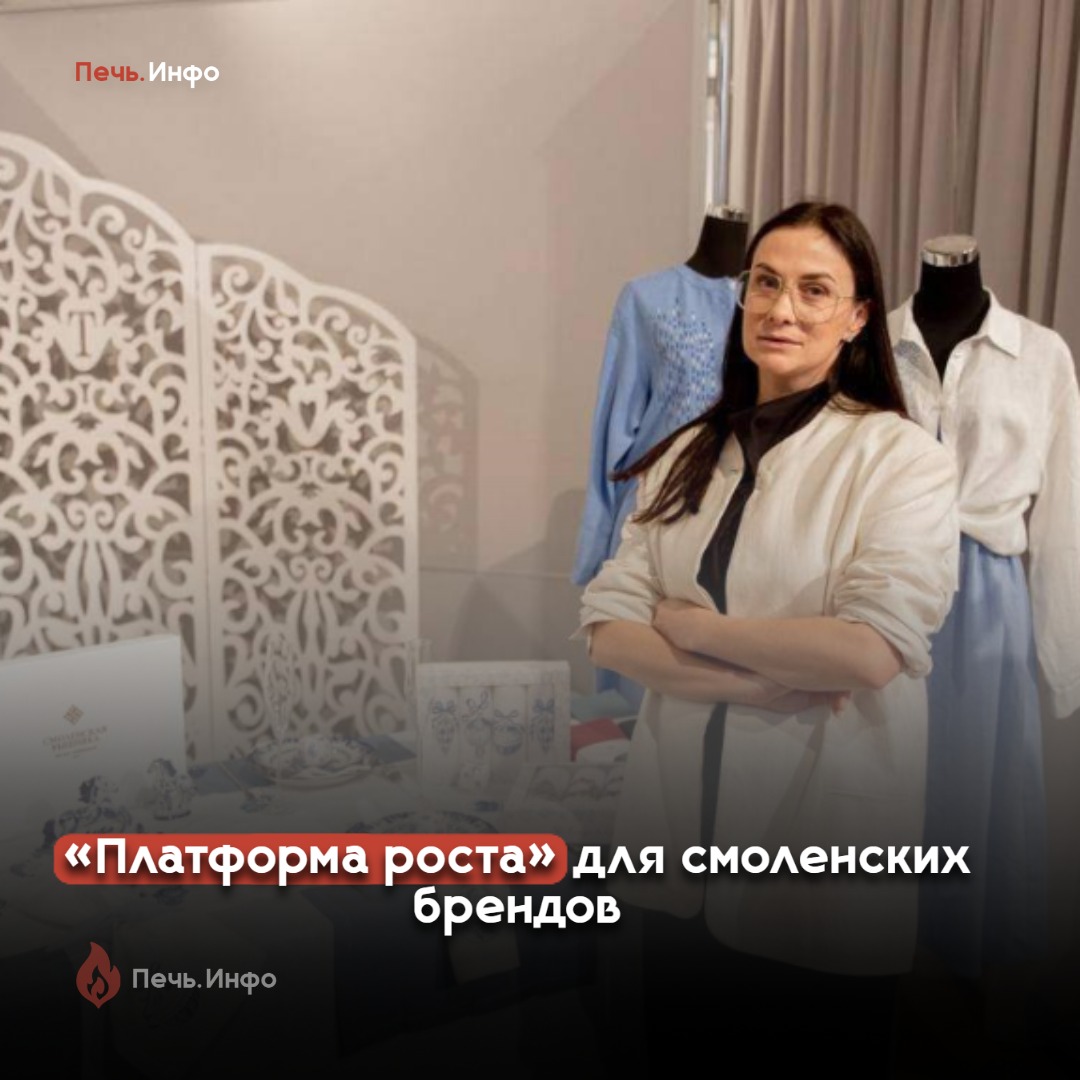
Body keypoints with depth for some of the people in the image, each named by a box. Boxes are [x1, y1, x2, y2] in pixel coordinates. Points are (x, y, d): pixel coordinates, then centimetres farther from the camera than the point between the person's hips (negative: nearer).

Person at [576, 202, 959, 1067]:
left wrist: (688, 625, -13)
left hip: (824, 843, -4)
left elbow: (871, 651, -23)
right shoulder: (687, 456, 5)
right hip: (680, 833, 5)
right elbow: (608, 626, -4)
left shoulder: (903, 457, -9)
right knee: (676, 1032, 22)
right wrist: (771, 680, -17)